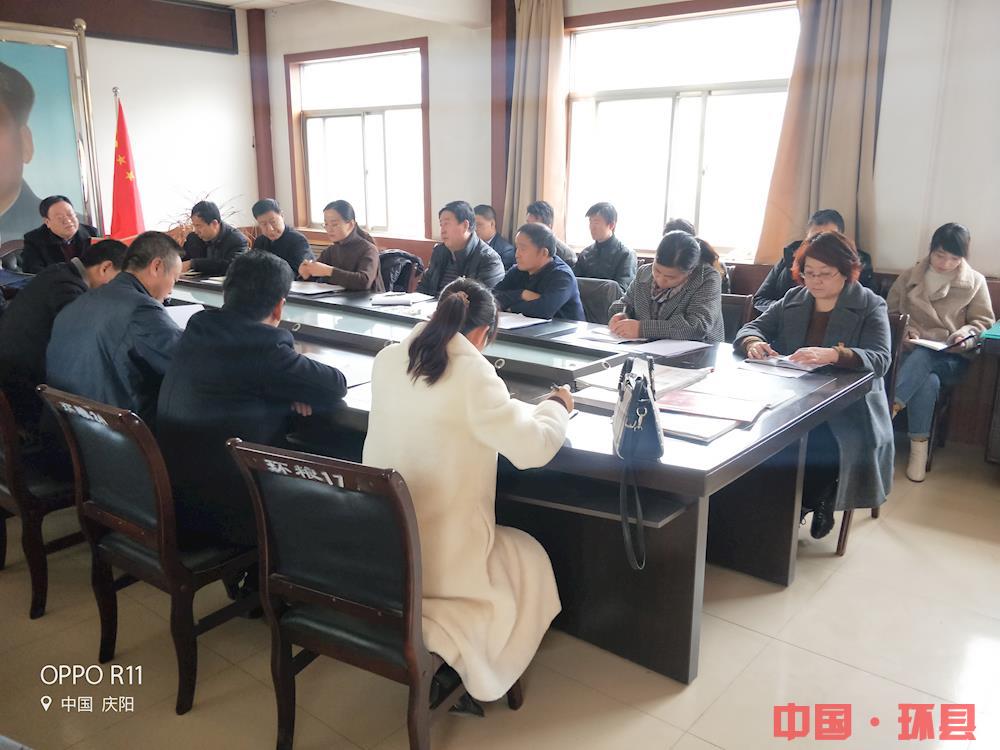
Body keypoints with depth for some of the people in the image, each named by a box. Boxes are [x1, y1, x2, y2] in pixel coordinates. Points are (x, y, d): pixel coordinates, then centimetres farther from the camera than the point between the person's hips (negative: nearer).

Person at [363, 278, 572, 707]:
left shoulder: (386, 360, 0)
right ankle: (481, 672, 20)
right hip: (437, 554, -7)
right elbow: (533, 448, -18)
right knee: (531, 559, 23)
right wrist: (557, 406, 2)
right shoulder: (471, 372, -20)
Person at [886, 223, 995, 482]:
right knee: (928, 381, -36)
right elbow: (890, 314, 14)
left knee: (922, 356, -39)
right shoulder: (908, 278, 12)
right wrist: (904, 331, -7)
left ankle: (891, 407, -45)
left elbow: (984, 321, 9)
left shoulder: (975, 282, 10)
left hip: (951, 359, -1)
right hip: (912, 352, 1)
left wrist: (966, 333, -14)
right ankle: (919, 448, -32)